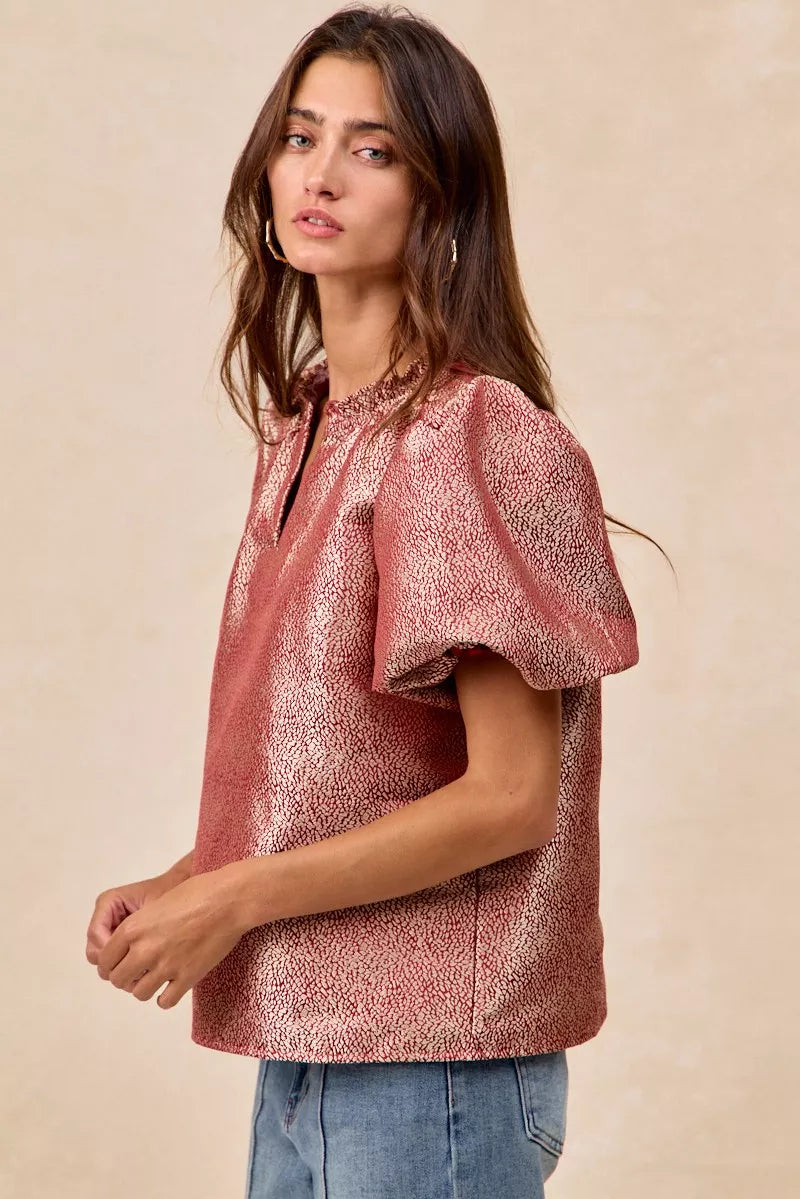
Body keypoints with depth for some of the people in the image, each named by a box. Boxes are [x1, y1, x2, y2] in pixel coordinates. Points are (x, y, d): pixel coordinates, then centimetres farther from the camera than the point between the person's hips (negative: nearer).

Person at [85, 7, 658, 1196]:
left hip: (434, 1061, -7)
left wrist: (233, 899, -15)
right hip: (302, 1041, 7)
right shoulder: (303, 426, 9)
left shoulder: (473, 434, -16)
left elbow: (509, 796, -19)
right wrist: (175, 886, 0)